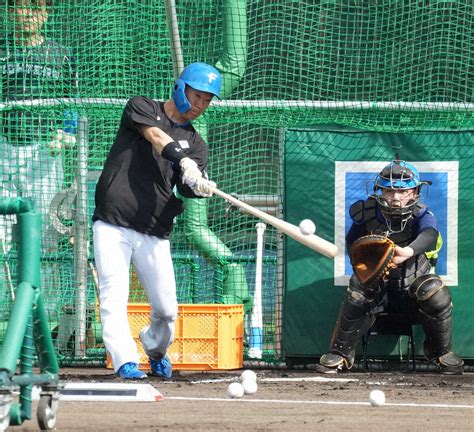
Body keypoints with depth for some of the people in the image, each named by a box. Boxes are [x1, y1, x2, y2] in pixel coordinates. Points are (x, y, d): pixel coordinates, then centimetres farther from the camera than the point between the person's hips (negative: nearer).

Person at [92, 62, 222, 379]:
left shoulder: (195, 144, 12)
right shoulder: (141, 107, 4)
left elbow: (187, 188, -5)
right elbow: (154, 135, -18)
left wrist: (200, 187, -30)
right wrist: (183, 161, -35)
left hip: (155, 234, 3)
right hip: (112, 226, -3)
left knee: (167, 309, 1)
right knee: (114, 298, -14)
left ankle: (156, 350, 29)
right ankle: (126, 362, -17)